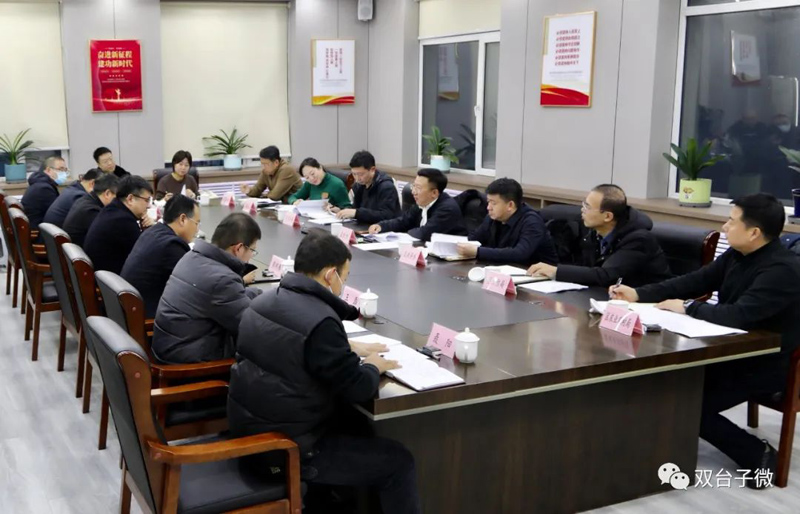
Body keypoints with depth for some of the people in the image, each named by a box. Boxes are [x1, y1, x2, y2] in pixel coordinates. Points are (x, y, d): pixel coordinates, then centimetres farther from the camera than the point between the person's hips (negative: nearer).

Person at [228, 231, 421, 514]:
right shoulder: (321, 322, -25)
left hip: (249, 427, 9)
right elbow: (357, 389, -19)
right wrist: (373, 366, 0)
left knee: (348, 422, 30)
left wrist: (350, 349, 13)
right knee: (399, 462, 1)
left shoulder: (266, 300, 2)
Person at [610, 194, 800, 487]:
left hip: (764, 365, -8)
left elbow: (739, 315, -35)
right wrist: (639, 295, -1)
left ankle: (756, 455, 0)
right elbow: (695, 281, 6)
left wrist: (688, 308, -21)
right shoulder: (737, 254, 1)